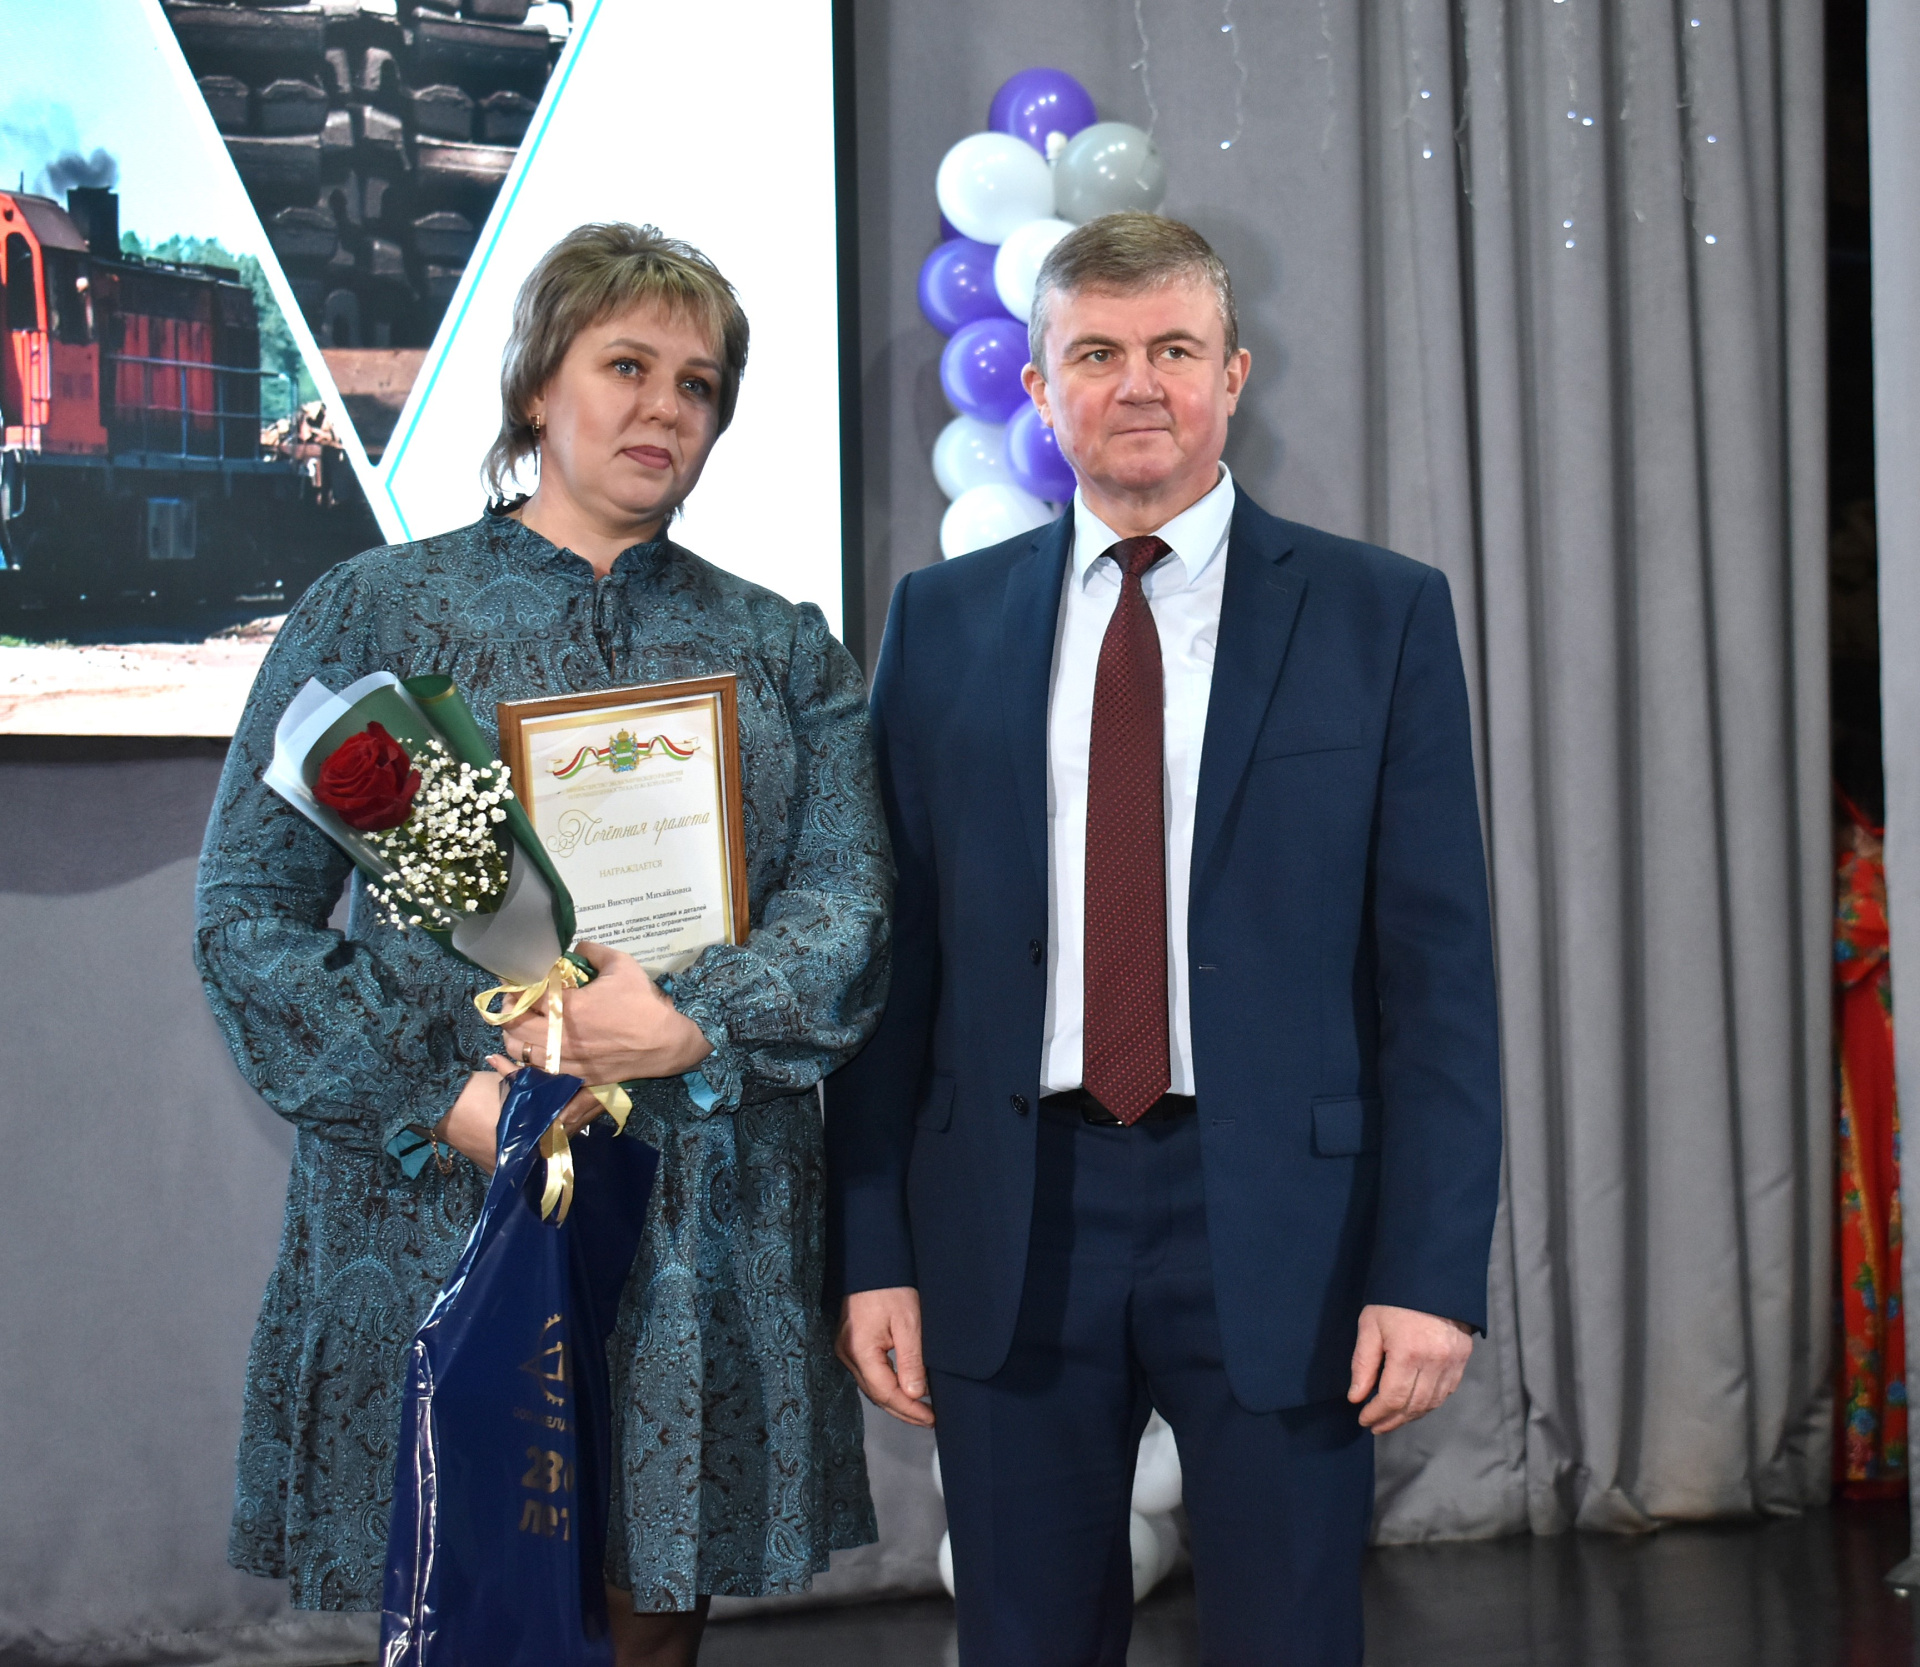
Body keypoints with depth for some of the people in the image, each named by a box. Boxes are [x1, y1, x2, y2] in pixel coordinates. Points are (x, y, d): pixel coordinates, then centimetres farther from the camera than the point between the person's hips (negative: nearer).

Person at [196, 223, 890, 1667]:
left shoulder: (781, 651, 12)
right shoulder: (374, 612, 5)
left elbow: (849, 906, 2)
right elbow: (248, 908, 1)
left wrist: (693, 1027, -17)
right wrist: (434, 1100, -11)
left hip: (703, 1225, 2)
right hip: (438, 1210, -2)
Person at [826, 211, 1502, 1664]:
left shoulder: (1380, 615, 1)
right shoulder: (942, 623, 7)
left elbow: (1440, 963, -3)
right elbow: (894, 951, 6)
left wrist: (1434, 1270, -9)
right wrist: (873, 1252, 1)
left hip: (1276, 1219, -1)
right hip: (1011, 1226, 2)